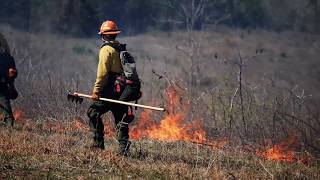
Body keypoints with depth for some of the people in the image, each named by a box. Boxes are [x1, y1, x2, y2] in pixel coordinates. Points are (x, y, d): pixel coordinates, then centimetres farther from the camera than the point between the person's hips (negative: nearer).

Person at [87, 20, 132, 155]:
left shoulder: (106, 49, -8)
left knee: (93, 113, 3)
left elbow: (102, 72, -15)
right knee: (121, 118, 8)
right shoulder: (121, 49, 15)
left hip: (110, 89, -7)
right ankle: (123, 147, -2)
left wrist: (96, 90, -14)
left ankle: (98, 143, -2)